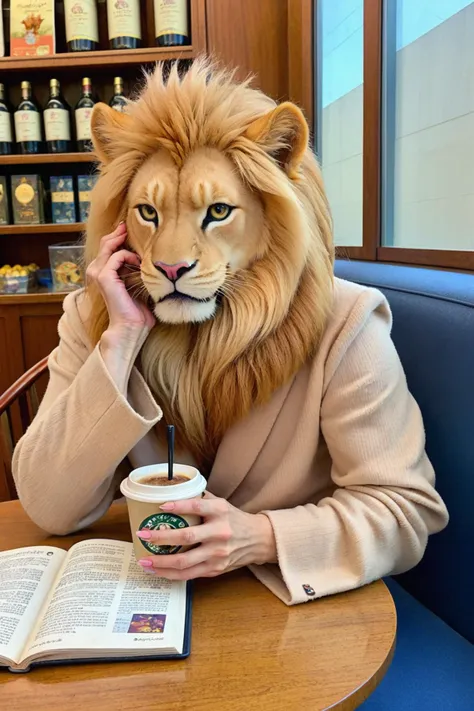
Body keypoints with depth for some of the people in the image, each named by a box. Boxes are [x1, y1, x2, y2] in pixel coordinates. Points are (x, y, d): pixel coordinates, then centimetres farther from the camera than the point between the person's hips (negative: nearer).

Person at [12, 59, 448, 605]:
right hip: (156, 595, 2)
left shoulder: (343, 330, -15)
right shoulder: (90, 322, -5)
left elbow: (408, 509, -12)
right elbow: (50, 509, -12)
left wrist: (262, 538, -27)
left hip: (303, 602, 0)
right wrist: (121, 339, -22)